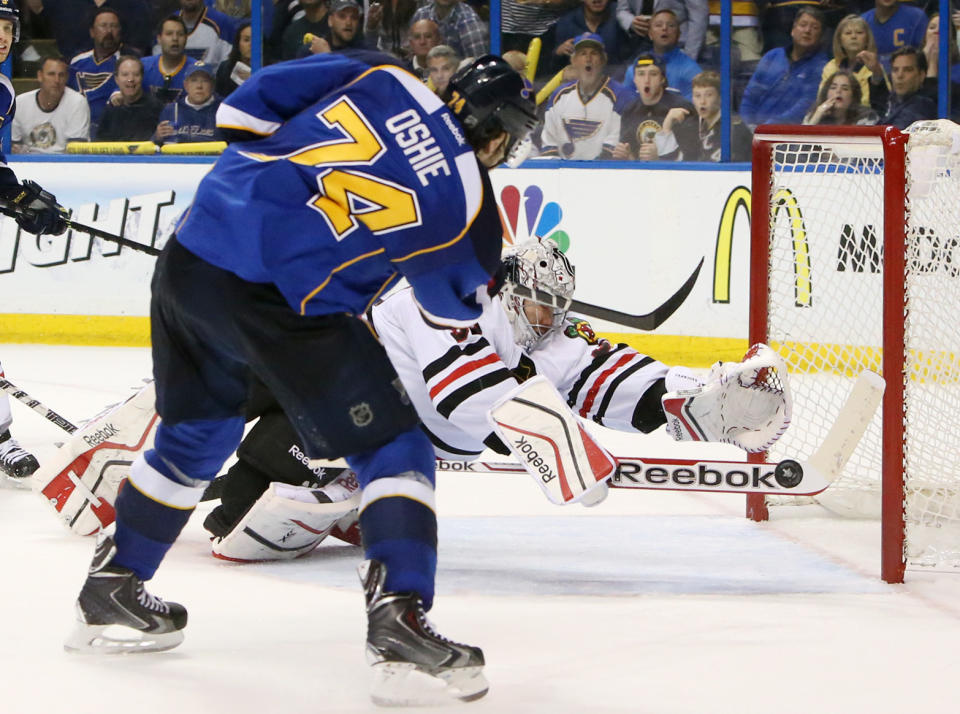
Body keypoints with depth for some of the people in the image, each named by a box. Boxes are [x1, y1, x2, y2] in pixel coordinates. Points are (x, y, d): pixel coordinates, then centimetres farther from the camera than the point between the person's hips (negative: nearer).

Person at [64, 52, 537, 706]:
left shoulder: (378, 81, 11)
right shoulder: (470, 201, 2)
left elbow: (244, 111, 10)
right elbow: (455, 307, 20)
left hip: (189, 257, 6)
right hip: (285, 304, -6)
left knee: (195, 433, 28)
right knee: (394, 448, 7)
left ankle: (112, 587, 38)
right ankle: (398, 615, -9)